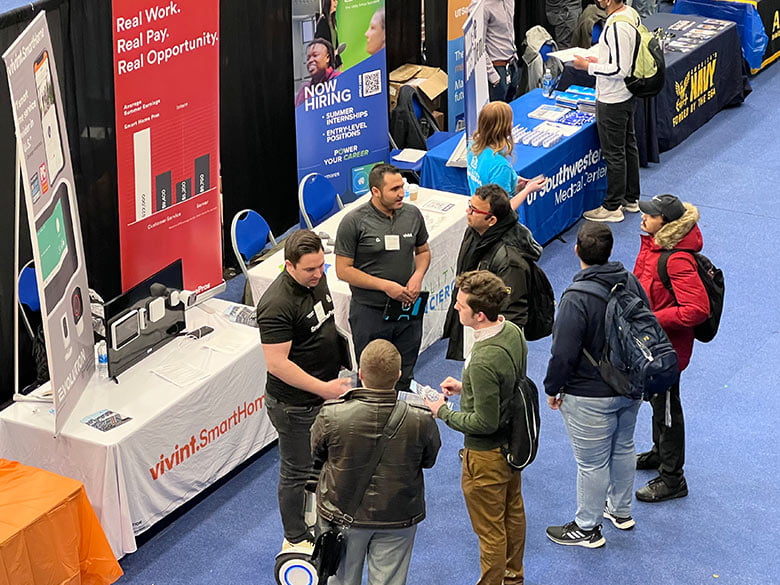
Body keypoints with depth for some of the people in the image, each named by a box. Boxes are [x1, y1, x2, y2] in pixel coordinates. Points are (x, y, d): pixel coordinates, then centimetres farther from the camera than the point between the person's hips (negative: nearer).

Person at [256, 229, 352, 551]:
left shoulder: (317, 279, -1)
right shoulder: (277, 304, -29)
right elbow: (277, 364, -29)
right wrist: (322, 388, -28)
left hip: (322, 393, 9)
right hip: (295, 405, -9)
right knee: (297, 472, 8)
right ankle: (296, 539, 25)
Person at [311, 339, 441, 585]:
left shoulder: (332, 415, -26)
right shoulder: (421, 421, -25)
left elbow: (315, 458, -7)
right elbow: (429, 460, -4)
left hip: (342, 516, 0)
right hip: (398, 519, 0)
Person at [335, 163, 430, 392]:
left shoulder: (412, 214, 1)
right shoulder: (354, 222, -13)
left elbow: (423, 251, 17)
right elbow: (343, 269, -11)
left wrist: (418, 276, -5)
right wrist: (385, 285, -17)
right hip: (369, 312, -4)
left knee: (404, 379, 13)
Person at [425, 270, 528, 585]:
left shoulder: (484, 361, -36)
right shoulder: (513, 332, -8)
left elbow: (484, 423, -27)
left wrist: (443, 412, -13)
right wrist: (465, 387, 4)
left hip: (486, 455, -9)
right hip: (513, 443, 9)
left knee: (490, 531, 12)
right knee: (513, 514, 27)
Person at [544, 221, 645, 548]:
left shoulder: (576, 299, -28)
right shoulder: (631, 282, -4)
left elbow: (563, 354, -24)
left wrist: (553, 389, -6)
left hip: (591, 398, -8)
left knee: (591, 463, 7)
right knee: (623, 448, 26)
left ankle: (587, 528, 23)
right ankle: (621, 511, 44)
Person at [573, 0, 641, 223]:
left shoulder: (616, 26, -28)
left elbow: (619, 70, -28)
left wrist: (588, 66, -18)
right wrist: (599, 60, 10)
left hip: (612, 101, -10)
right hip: (627, 95, 10)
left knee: (614, 153, 2)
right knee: (628, 145, 20)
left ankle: (613, 207, 13)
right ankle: (631, 199, 33)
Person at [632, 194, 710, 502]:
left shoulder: (678, 260, -31)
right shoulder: (652, 242, -4)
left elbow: (698, 309, -33)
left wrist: (653, 319, -29)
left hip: (667, 346, -9)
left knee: (666, 407, 6)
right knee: (655, 399, 27)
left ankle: (672, 479, 21)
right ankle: (660, 452, 49)